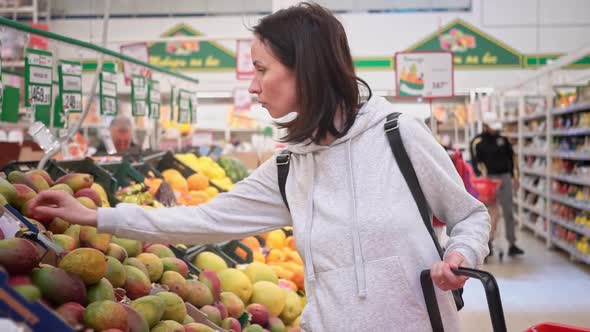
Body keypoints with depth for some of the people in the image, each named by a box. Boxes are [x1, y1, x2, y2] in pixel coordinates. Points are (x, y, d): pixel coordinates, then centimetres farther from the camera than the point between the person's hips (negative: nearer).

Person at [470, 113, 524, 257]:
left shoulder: (502, 139, 10)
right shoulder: (477, 142, -4)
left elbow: (511, 157, 16)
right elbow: (476, 163, -7)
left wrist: (514, 176, 13)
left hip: (505, 177, 4)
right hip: (489, 179, -4)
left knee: (508, 212, 4)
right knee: (493, 213, -4)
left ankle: (512, 244, 7)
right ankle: (488, 241, 9)